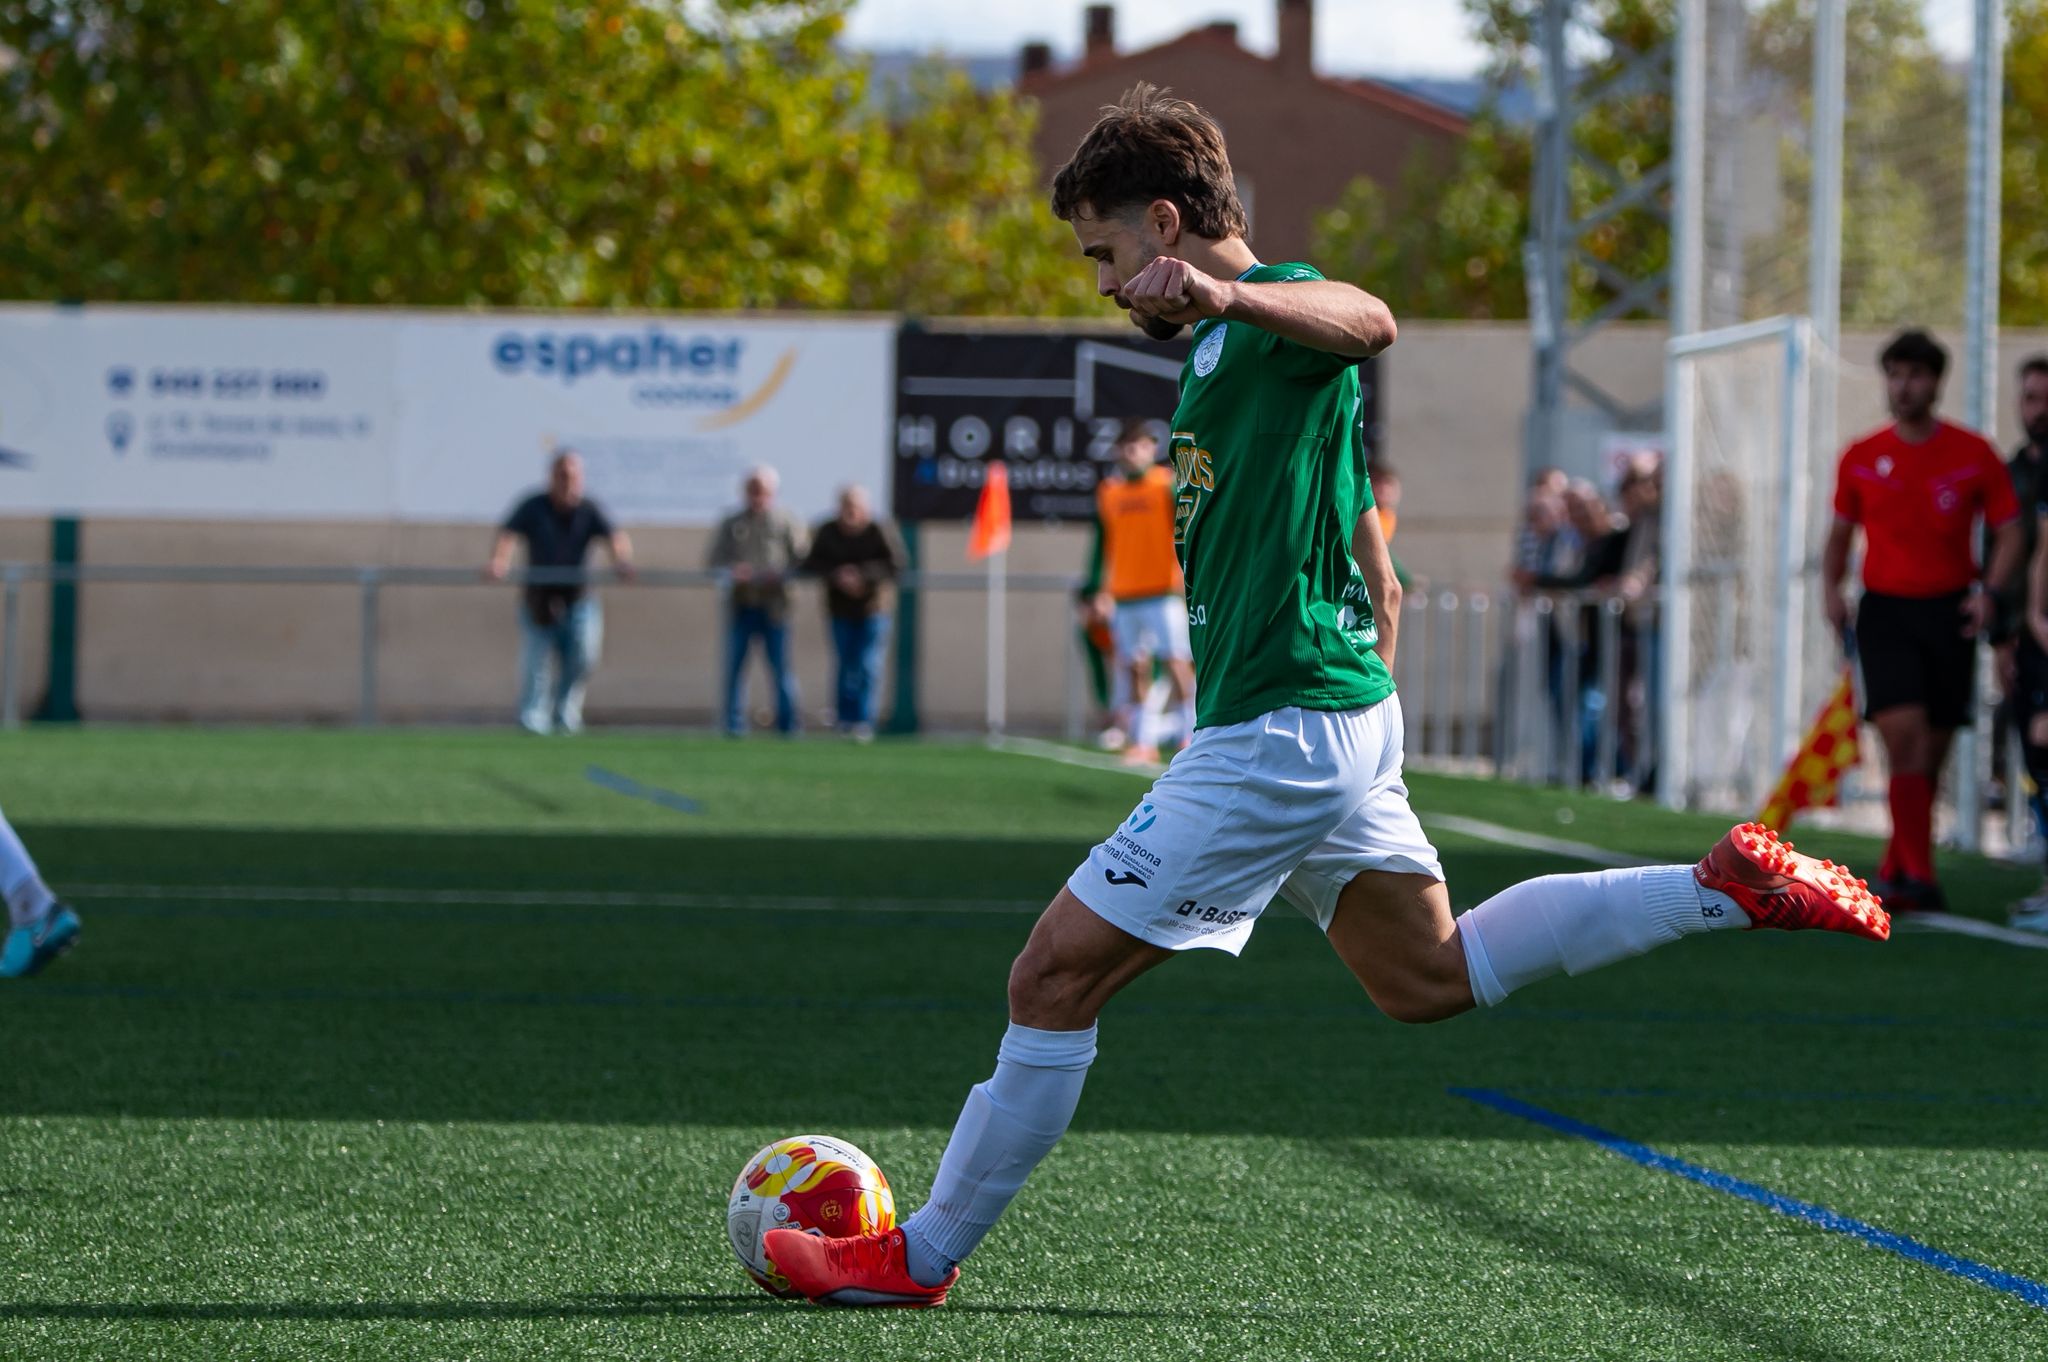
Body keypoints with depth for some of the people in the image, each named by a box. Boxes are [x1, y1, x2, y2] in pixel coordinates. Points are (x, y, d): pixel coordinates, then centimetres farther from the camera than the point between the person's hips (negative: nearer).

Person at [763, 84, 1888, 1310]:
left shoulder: (1273, 316, -12)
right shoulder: (1230, 344, 19)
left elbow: (1368, 321, -40)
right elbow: (1374, 574, 27)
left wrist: (1225, 291, -57)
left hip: (1276, 737, -11)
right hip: (1341, 713, 11)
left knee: (1055, 977, -7)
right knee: (1427, 978, 21)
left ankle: (924, 1256, 1)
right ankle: (1730, 886, 18)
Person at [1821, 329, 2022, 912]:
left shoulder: (1973, 454, 1)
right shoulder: (1860, 459, 4)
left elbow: (2008, 532, 4)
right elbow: (1841, 532, 16)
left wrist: (1988, 590, -13)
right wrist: (1831, 586, -2)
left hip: (1949, 615, 1)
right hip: (1885, 611, -1)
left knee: (1931, 754, 5)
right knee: (1903, 735, -18)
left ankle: (1894, 870, 22)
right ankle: (1919, 874, -18)